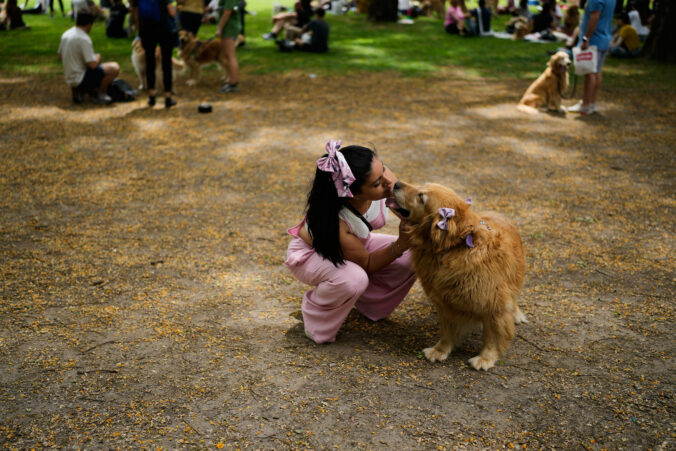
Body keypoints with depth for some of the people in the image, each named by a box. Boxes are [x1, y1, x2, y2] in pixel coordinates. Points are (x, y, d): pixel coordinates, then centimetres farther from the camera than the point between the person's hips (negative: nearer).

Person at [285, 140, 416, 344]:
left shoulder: (386, 178, -29)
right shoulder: (335, 223, -42)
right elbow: (367, 264, -24)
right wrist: (400, 245, -38)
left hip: (356, 243, 7)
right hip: (311, 253, -6)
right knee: (354, 279, -38)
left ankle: (372, 304, 13)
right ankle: (314, 314, -5)